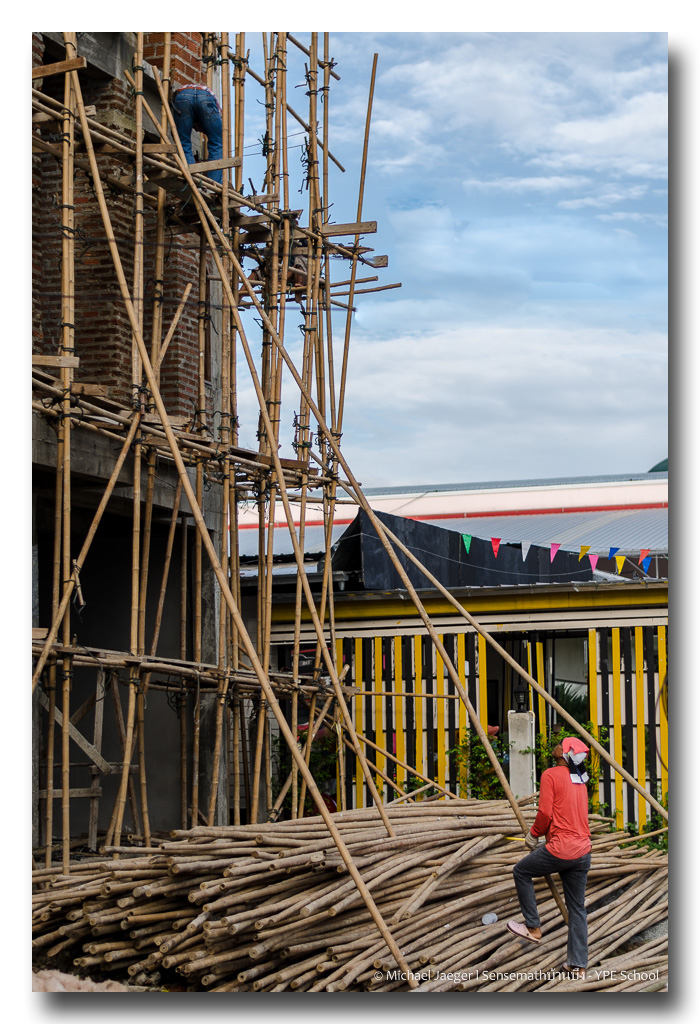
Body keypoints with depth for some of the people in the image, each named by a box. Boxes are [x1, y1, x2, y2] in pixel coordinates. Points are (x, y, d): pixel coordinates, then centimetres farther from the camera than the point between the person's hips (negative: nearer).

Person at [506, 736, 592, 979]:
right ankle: (578, 965, 11)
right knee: (577, 907, 11)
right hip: (583, 850, 7)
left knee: (521, 872, 17)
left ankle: (533, 927, 17)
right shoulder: (580, 781, 17)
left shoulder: (551, 775, -6)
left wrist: (533, 834, 4)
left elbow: (545, 813, -13)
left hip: (560, 849, -7)